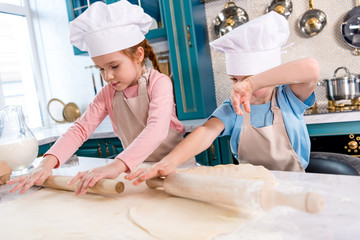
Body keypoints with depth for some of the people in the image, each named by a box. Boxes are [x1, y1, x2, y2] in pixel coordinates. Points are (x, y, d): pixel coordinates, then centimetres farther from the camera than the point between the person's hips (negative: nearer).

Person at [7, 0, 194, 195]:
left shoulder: (159, 83, -14)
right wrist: (48, 163, -23)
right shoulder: (108, 93, 2)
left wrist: (117, 166, -43)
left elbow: (157, 129, -30)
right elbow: (81, 128, -6)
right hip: (136, 168, 4)